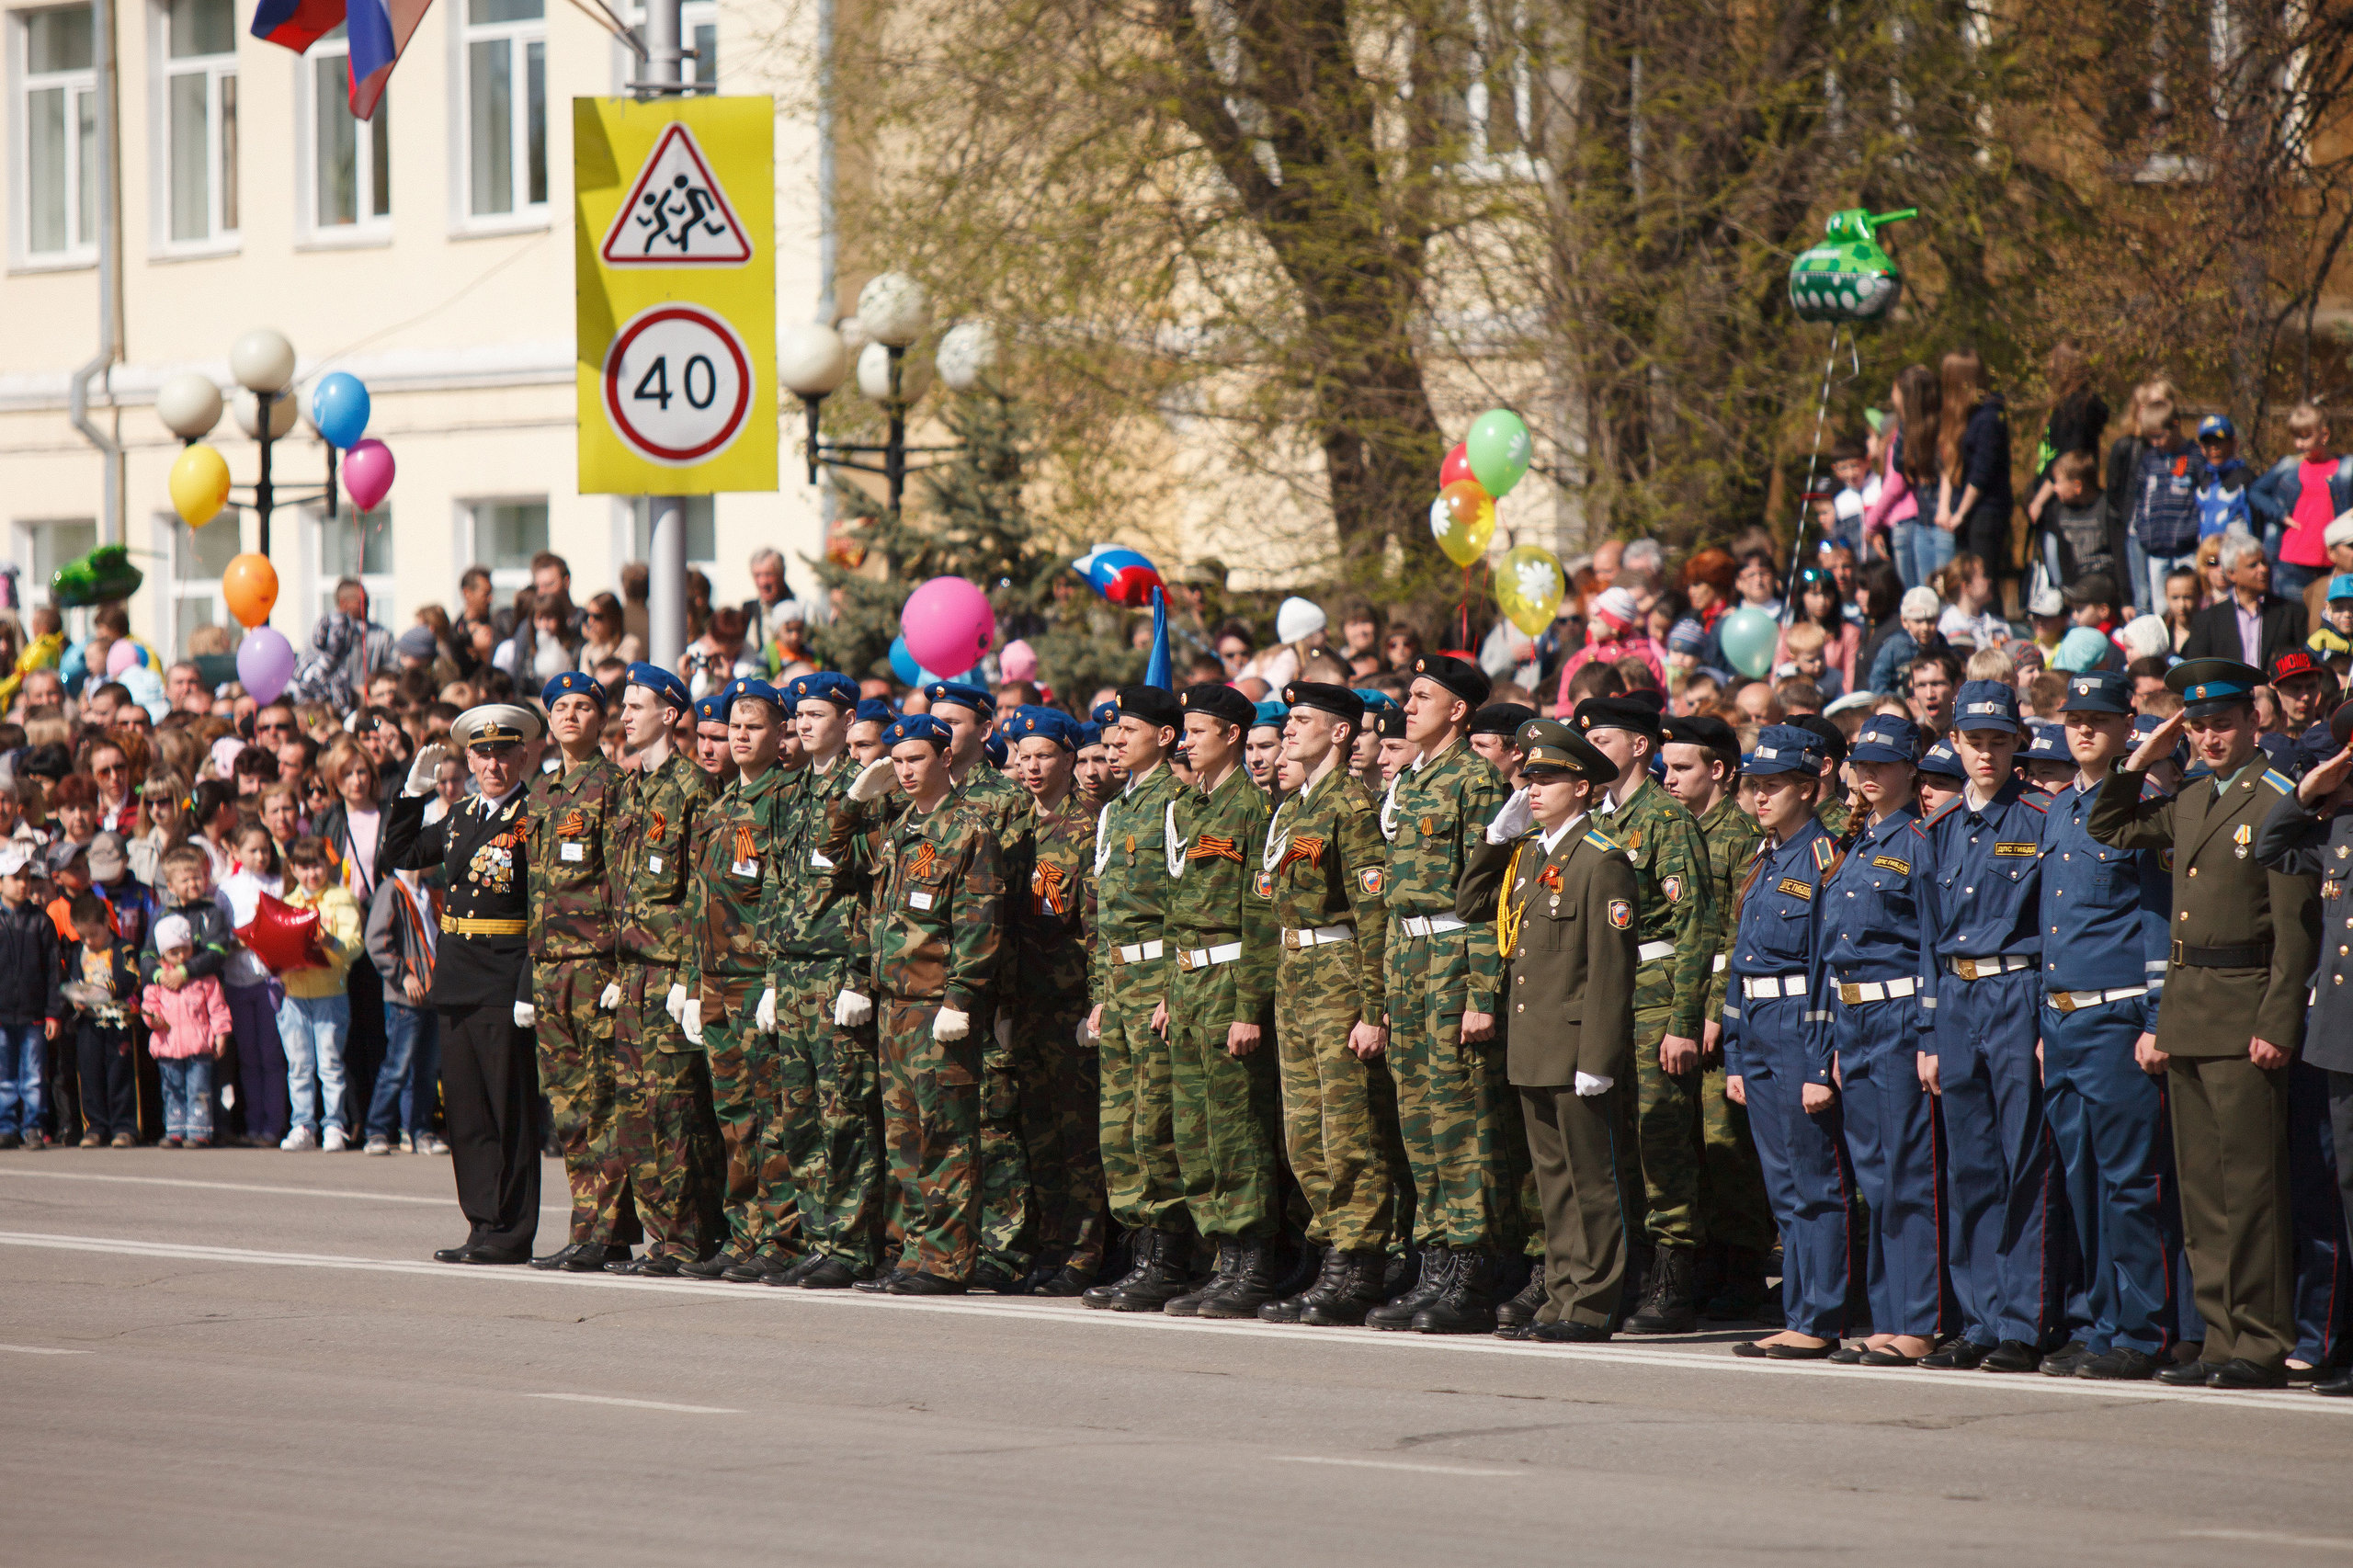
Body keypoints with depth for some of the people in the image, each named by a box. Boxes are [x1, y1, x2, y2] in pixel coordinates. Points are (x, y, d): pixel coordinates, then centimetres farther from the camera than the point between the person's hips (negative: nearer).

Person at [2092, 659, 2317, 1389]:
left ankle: (2262, 1345, -5)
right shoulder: (2189, 802, 14)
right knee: (2202, 1188, 9)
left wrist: (2277, 1024, -18)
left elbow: (2297, 925, -13)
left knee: (2249, 1184, -7)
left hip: (2244, 1017, -8)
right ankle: (2222, 1340, 13)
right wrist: (2142, 760, 15)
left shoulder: (2279, 801, -9)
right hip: (2186, 1014, 8)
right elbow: (2107, 831, 28)